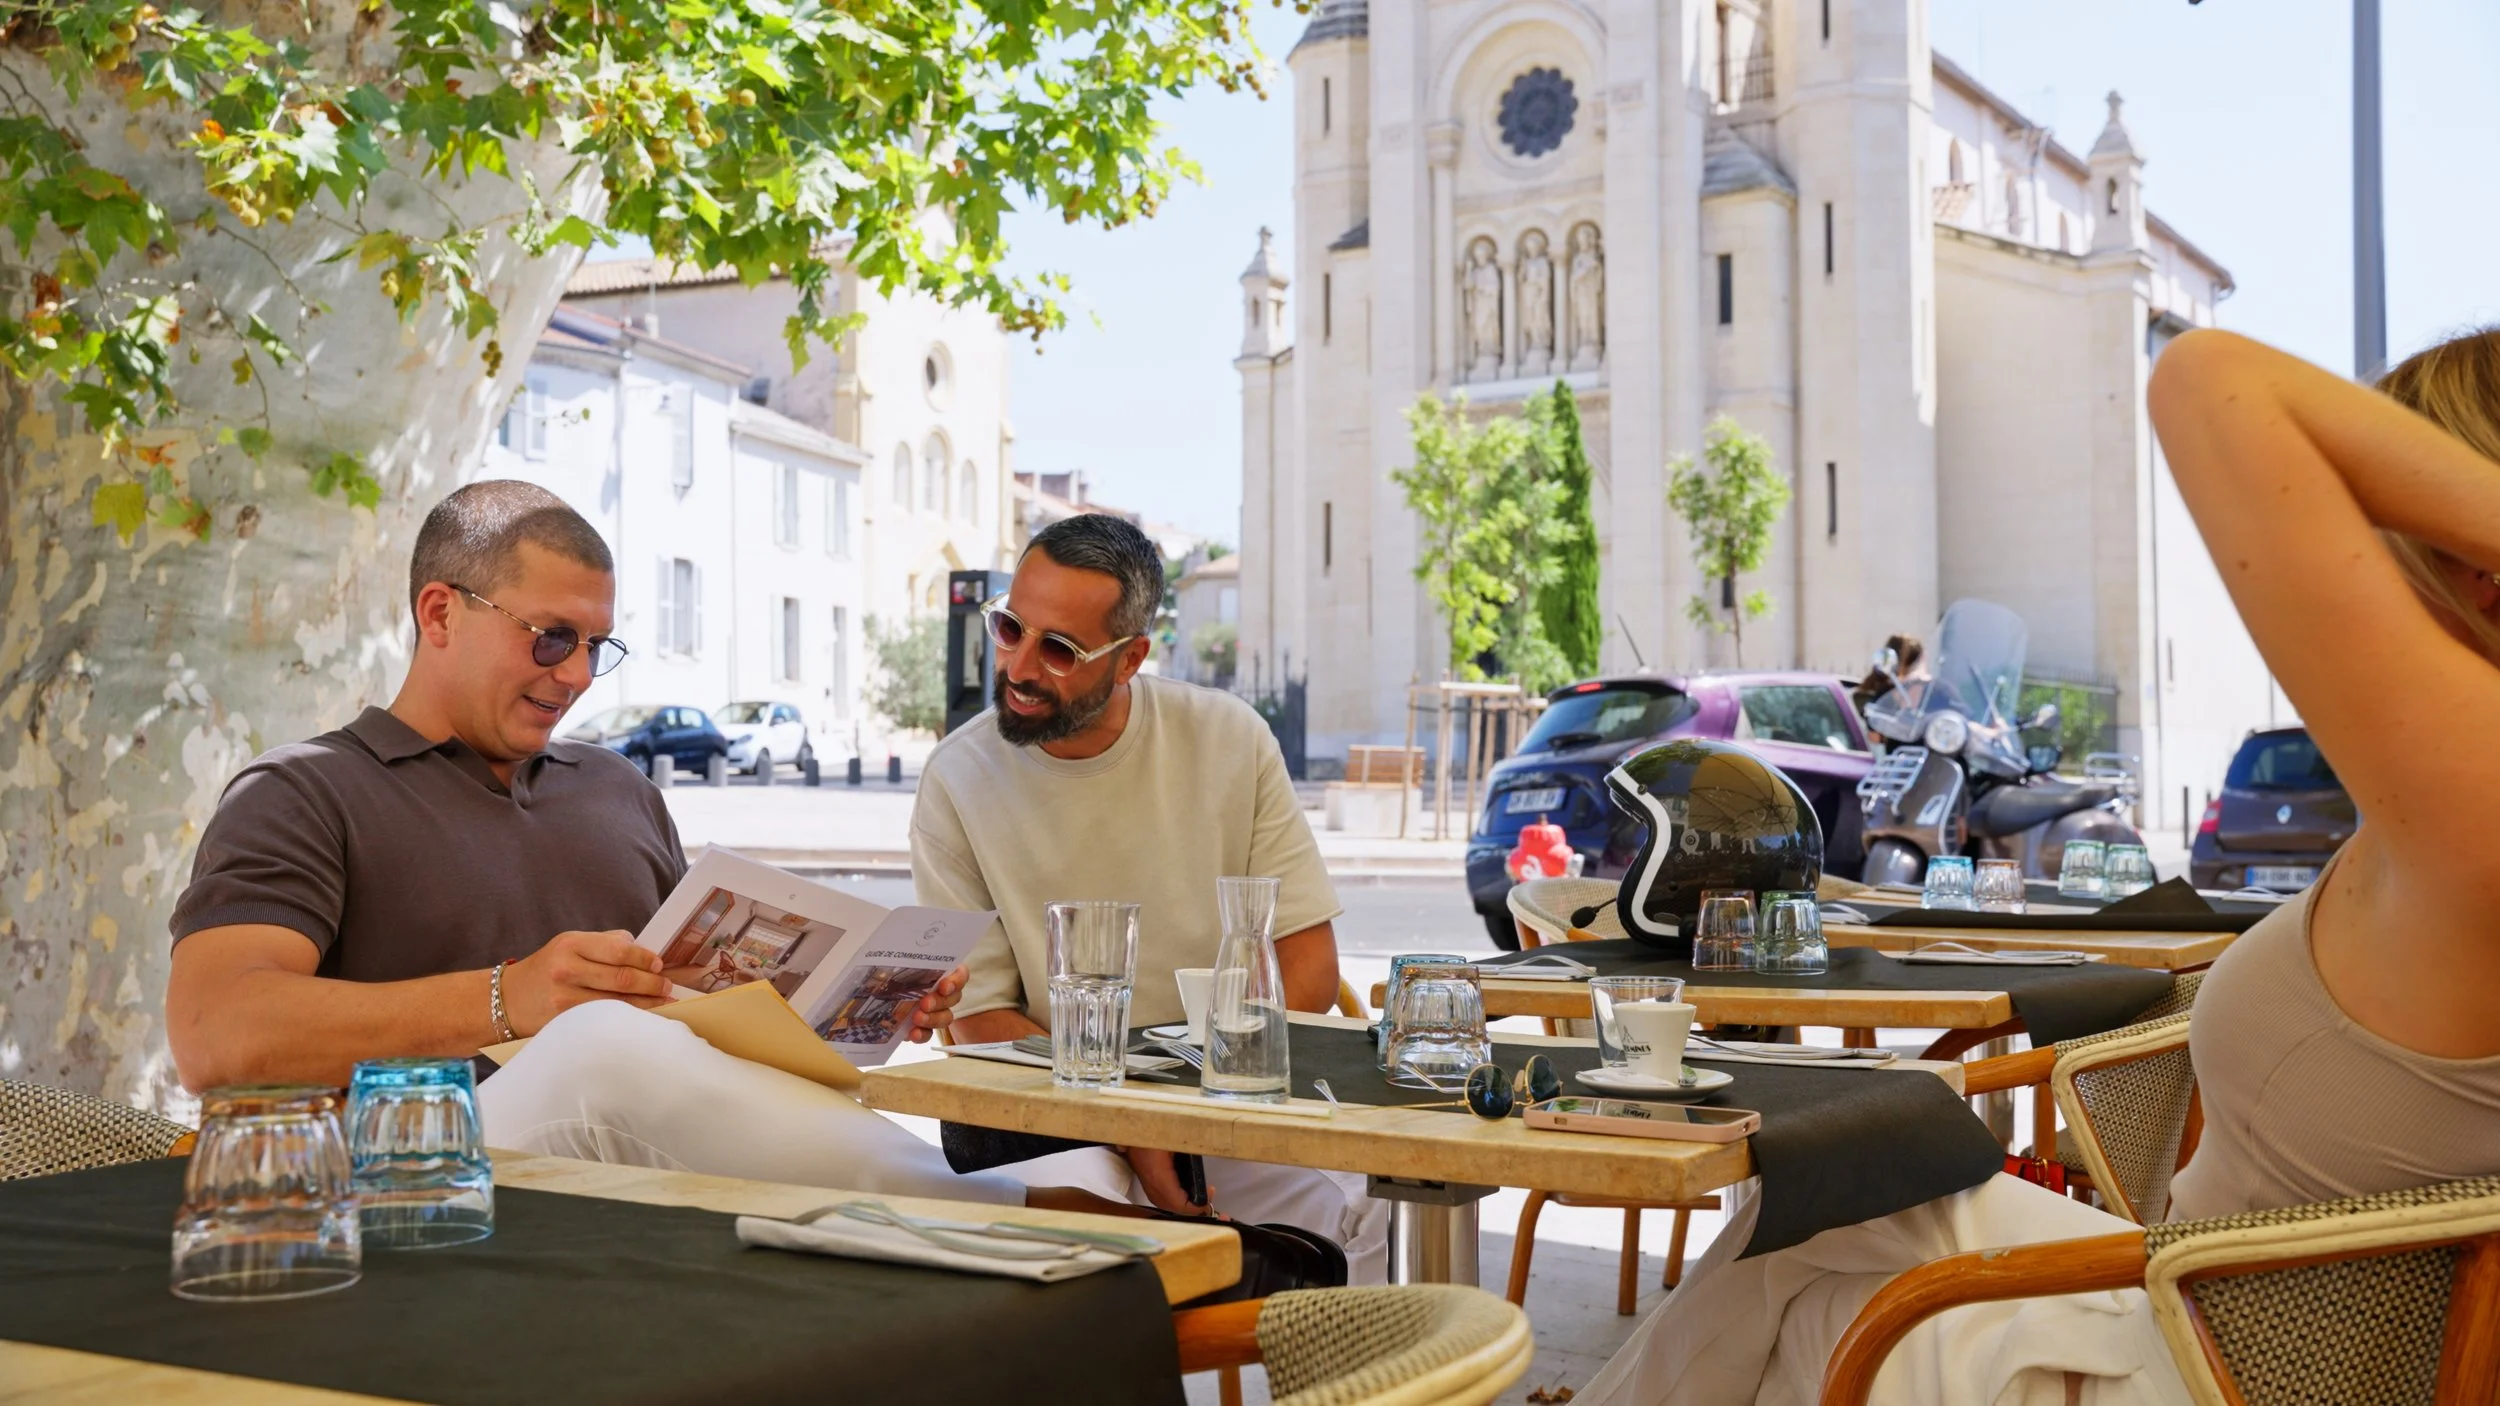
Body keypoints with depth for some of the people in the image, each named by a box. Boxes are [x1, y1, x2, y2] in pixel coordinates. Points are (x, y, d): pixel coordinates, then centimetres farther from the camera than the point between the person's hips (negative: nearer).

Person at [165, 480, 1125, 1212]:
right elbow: (213, 1035, -8)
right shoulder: (302, 797, 9)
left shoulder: (620, 791, 29)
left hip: (659, 1163, 5)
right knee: (610, 1051, -36)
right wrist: (504, 1001, -19)